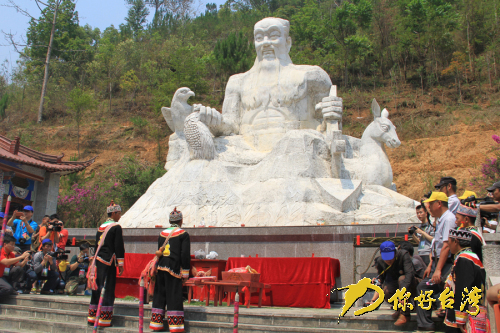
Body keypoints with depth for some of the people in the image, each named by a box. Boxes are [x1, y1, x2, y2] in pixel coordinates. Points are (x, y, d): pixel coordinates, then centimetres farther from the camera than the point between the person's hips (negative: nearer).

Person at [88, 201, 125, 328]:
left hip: (98, 260, 8)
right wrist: (120, 264, -6)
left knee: (97, 288, 12)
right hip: (108, 262, -8)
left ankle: (92, 317, 18)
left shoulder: (101, 227, 14)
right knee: (108, 289, -3)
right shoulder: (116, 227, -8)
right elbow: (119, 246, -10)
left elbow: (97, 244, 19)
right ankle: (104, 318, 0)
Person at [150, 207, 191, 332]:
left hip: (161, 267, 5)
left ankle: (156, 323, 17)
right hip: (174, 269, -5)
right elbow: (185, 255, -8)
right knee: (174, 295, -1)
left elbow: (159, 252, 17)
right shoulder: (183, 234, -4)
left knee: (159, 294, 11)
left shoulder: (162, 234, 12)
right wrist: (185, 272, -3)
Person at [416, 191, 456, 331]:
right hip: (438, 262, 10)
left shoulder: (448, 219, -17)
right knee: (422, 287, 9)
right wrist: (431, 265, 17)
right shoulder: (441, 220, 15)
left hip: (446, 263, -10)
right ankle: (424, 324, 14)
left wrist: (438, 270, -26)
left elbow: (446, 246, -24)